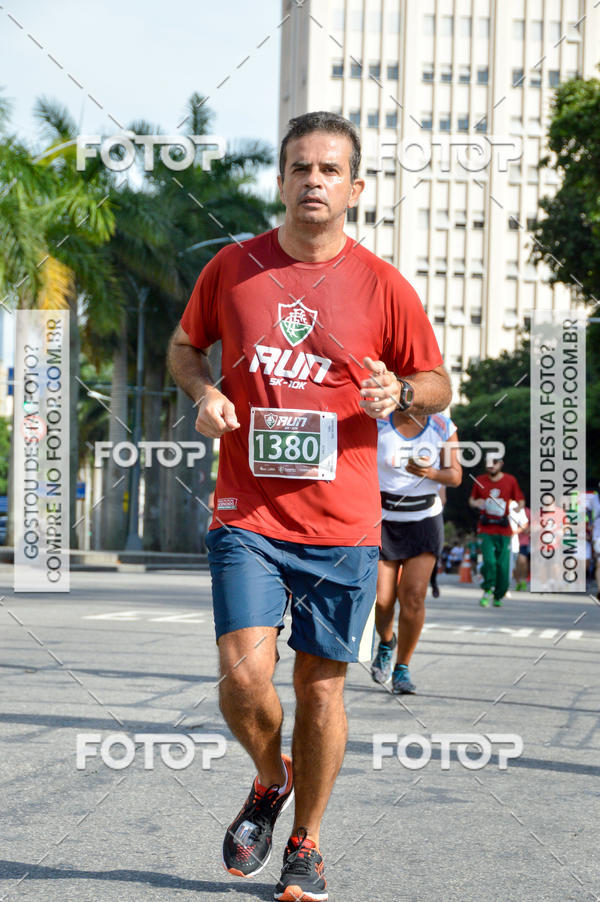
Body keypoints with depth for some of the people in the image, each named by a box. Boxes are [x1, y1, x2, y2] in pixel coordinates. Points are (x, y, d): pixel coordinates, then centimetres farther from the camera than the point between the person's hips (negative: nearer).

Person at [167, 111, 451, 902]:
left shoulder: (382, 286, 0)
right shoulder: (232, 267, 3)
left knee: (321, 686, 7)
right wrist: (204, 391, -3)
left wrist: (400, 393, -13)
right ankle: (271, 780, 21)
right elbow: (185, 346, 19)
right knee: (244, 678, -12)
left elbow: (439, 384, 9)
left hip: (343, 524, 0)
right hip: (247, 515, 0)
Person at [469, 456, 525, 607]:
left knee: (503, 565, -2)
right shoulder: (480, 481, 5)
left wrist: (518, 507, -14)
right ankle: (488, 591, 4)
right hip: (486, 528, 0)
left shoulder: (510, 480, 2)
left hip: (504, 530, 0)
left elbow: (521, 501, 8)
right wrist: (476, 503, -7)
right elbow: (472, 499, 16)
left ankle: (498, 597, 18)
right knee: (489, 561, -17)